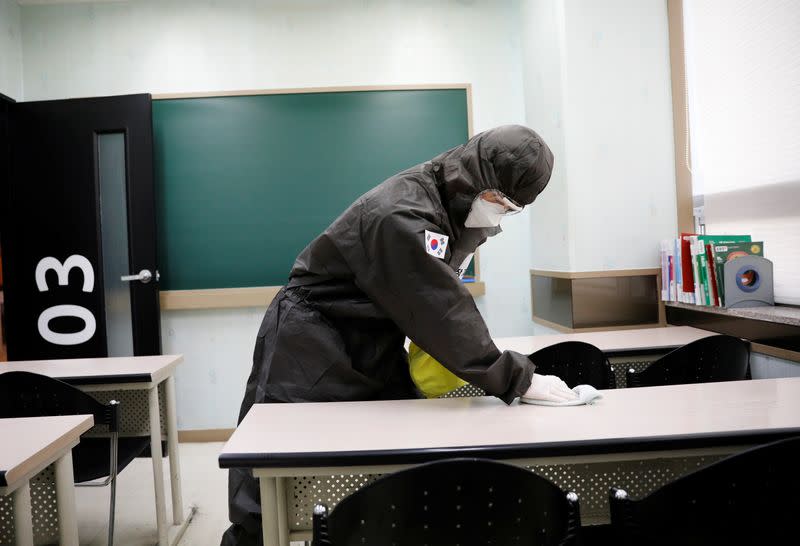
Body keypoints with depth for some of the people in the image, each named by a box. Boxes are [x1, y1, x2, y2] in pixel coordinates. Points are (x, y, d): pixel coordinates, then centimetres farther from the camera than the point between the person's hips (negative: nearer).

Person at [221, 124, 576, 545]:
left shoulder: (454, 210, 0)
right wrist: (517, 380, -24)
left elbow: (439, 306, 5)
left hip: (374, 350, 8)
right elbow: (441, 314, -30)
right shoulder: (401, 214, -29)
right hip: (309, 349, -8)